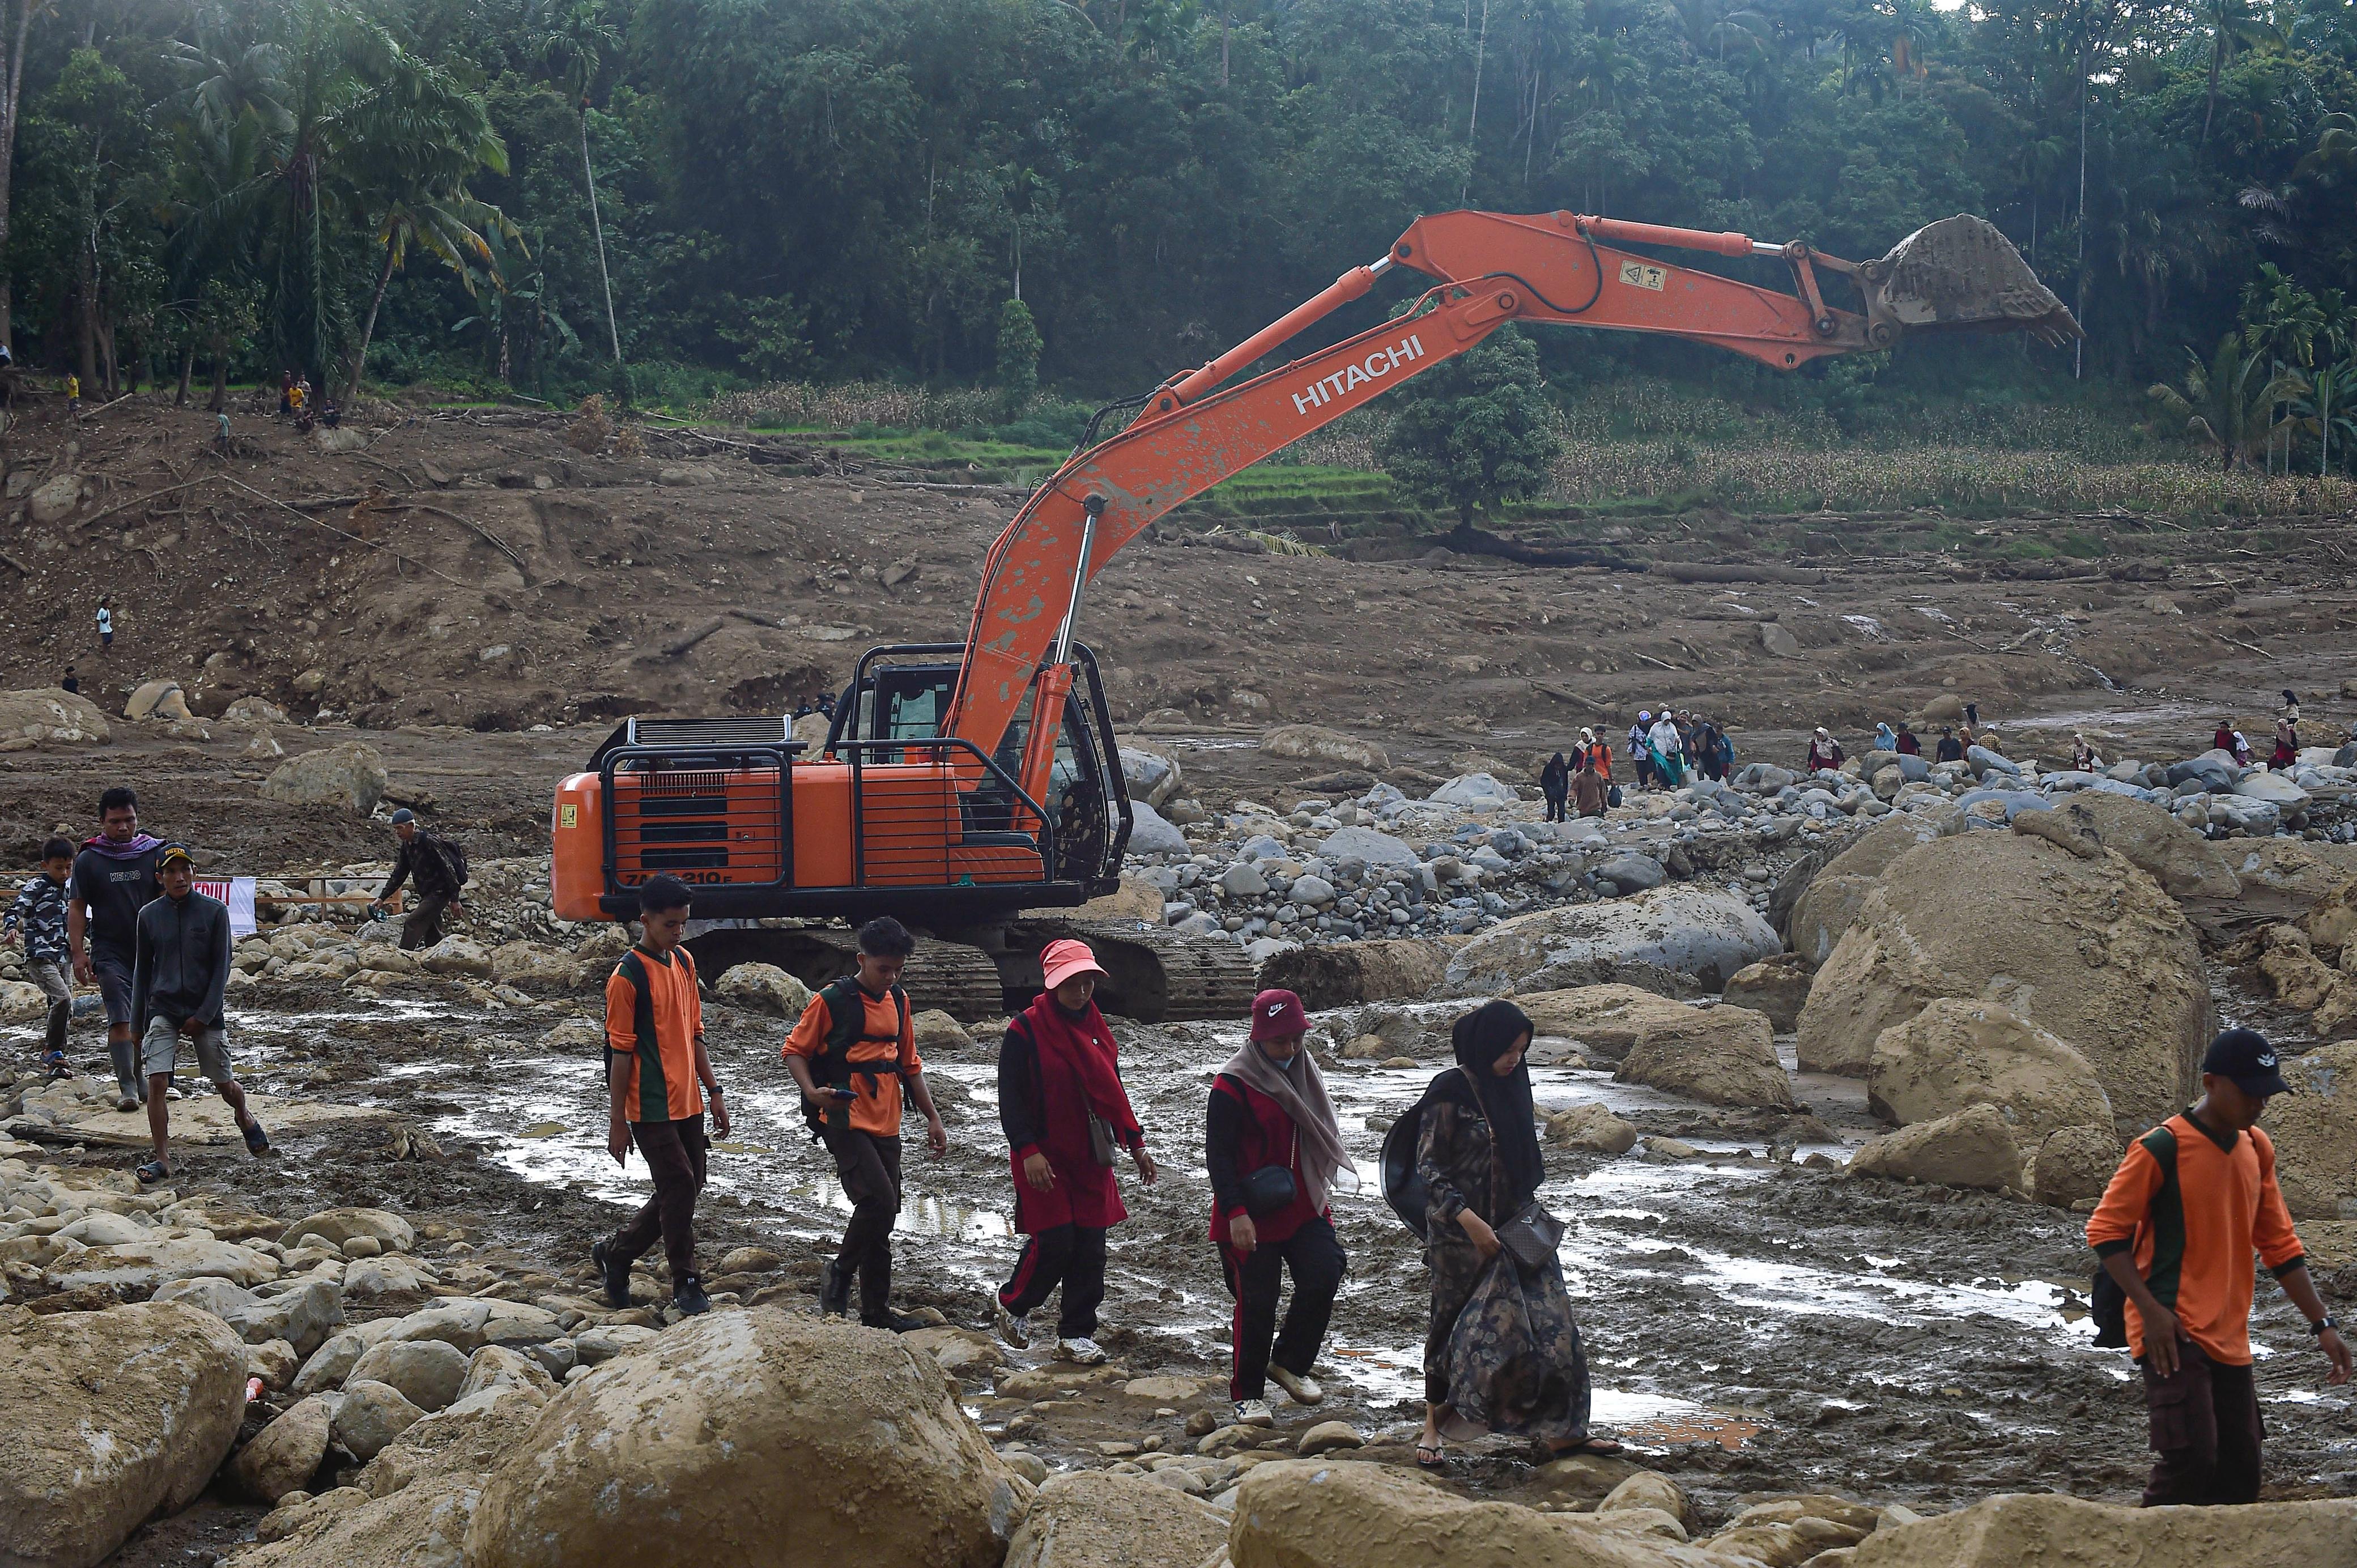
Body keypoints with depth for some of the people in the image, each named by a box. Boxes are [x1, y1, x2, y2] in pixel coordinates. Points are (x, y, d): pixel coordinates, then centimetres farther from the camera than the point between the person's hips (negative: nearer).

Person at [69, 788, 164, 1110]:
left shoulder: (154, 854, 4)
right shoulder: (89, 860, 1)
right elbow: (77, 908, 1)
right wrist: (78, 952, -7)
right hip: (110, 953, -2)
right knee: (121, 1019, -12)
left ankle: (138, 1077, 25)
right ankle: (127, 1087, -13)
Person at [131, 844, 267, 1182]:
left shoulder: (214, 911, -4)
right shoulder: (149, 914, 2)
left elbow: (221, 967, -3)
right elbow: (142, 972, 9)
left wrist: (204, 1015, -9)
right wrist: (137, 1025, 10)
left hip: (206, 1011, -1)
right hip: (163, 1010, 1)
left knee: (224, 1084, 8)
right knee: (157, 1081, -14)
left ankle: (246, 1120, 42)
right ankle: (163, 1160, -9)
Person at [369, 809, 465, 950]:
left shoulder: (429, 842, -19)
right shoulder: (407, 846, 9)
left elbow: (448, 870, -19)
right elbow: (398, 875, 15)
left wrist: (454, 900, -18)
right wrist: (382, 898, 7)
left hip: (439, 892, -9)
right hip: (426, 894, 9)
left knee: (412, 923, -18)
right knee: (432, 936, 10)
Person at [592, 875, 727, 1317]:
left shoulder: (684, 962, 9)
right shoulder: (628, 977, -14)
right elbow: (620, 1053, -12)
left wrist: (713, 1090, 14)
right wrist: (617, 1122, -12)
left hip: (687, 1102, 8)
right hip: (651, 1108, -8)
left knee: (686, 1188, 11)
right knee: (680, 1186, -8)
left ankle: (615, 1252, 28)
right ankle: (686, 1284, 5)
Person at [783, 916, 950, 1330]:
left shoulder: (898, 1001, 11)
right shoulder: (832, 1000, -9)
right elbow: (794, 1051, -3)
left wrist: (933, 1118, 15)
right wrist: (811, 1090, -21)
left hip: (886, 1126, 7)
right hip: (846, 1122, -7)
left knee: (883, 1215, 9)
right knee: (879, 1202, -20)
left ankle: (877, 1311, 19)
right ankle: (839, 1274, 2)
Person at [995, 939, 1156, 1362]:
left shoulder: (1096, 1029, 10)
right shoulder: (1026, 1030, -9)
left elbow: (1113, 1092, 19)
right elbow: (1010, 1097, -12)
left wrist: (1135, 1144, 16)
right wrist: (1028, 1151, -20)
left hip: (1091, 1158, 6)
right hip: (1045, 1159, -6)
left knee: (1090, 1248, 3)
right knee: (1053, 1243, -9)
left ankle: (1076, 1334, 12)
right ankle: (1013, 1305, 18)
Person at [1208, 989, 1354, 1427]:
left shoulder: (1303, 1072, 8)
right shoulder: (1234, 1083, -14)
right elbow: (1217, 1153, -15)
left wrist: (1319, 1188, 22)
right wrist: (1235, 1213, -21)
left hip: (1305, 1207, 6)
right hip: (1253, 1216, -6)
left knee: (1323, 1277, -7)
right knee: (1256, 1303, 0)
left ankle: (1289, 1364, 15)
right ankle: (1248, 1395, 14)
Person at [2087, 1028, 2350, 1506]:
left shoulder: (2256, 1149, 11)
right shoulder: (2163, 1148, -11)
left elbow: (2280, 1245, 19)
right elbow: (2105, 1231, -9)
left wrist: (2323, 1325, 14)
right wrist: (2152, 1311, -17)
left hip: (2230, 1341, 8)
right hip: (2175, 1336, -8)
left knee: (2240, 1476, 6)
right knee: (2190, 1460, -18)